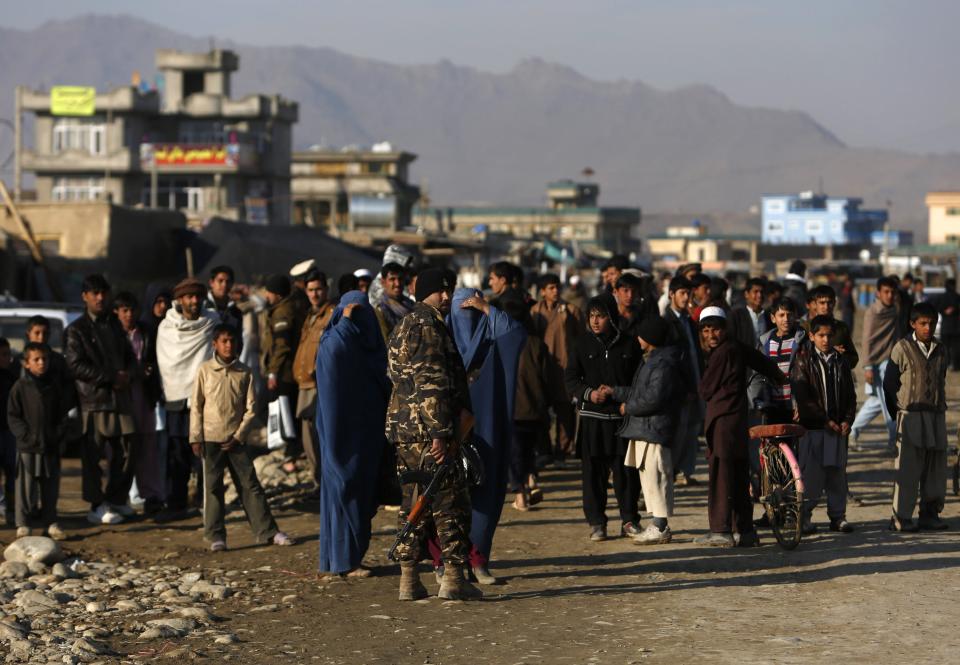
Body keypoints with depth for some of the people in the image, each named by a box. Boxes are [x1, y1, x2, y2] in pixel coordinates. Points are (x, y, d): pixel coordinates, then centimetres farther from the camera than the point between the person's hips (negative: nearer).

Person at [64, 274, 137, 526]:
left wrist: (128, 373, -1)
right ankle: (97, 507, 2)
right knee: (93, 455, -3)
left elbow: (129, 356, 23)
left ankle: (116, 499, 18)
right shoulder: (76, 330, -1)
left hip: (120, 396, 6)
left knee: (126, 452, 4)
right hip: (93, 399, -6)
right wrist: (111, 379, -12)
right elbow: (76, 366, -10)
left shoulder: (114, 325, 18)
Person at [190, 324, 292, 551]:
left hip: (236, 440, 1)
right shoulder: (205, 370, -1)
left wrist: (239, 436, -6)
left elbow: (251, 408, 2)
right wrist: (196, 437, -2)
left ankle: (267, 531, 6)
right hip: (211, 439, -1)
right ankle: (216, 536, 7)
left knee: (250, 485, 2)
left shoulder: (245, 372, 2)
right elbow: (196, 406, 1)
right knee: (213, 487, 2)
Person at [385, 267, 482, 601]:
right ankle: (453, 577, -4)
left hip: (404, 430, 10)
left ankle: (409, 579, 11)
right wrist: (441, 433, -21)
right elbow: (431, 383, -19)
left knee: (415, 503, 12)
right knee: (450, 502, -4)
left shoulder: (403, 327, 20)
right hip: (427, 429, -10)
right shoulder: (428, 326, -12)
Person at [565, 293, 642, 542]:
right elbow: (571, 379, 4)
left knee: (626, 470, 1)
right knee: (593, 470, 1)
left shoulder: (629, 344, 4)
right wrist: (588, 393, -13)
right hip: (592, 417, 0)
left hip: (623, 416, 0)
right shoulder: (582, 344, 5)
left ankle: (629, 519, 12)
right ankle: (596, 523, 8)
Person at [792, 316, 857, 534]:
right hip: (812, 426, -4)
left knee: (837, 472, 5)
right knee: (811, 473, -5)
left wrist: (847, 420, -1)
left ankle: (838, 516, 13)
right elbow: (802, 395, -8)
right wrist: (825, 420, -11)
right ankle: (804, 517, 5)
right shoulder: (803, 361, -2)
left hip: (838, 427, 4)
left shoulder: (840, 362, 12)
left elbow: (850, 395, 15)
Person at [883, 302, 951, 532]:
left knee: (936, 468, 5)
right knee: (908, 468, -7)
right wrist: (896, 412, 3)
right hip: (910, 416, -5)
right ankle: (901, 517, -3)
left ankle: (930, 514, 15)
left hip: (936, 416, 5)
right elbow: (889, 383, 2)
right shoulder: (902, 348, -2)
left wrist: (940, 406, 14)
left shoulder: (941, 351, 12)